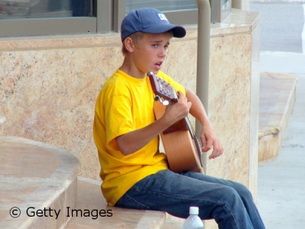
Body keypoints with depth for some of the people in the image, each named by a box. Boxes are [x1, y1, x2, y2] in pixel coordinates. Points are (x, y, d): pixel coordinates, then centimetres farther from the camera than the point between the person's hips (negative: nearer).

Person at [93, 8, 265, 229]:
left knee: (241, 193, 2)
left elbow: (187, 94, 29)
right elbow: (125, 145, -30)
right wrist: (167, 120, -37)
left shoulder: (155, 78, 9)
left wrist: (207, 125, 12)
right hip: (132, 183, -9)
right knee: (226, 199, -17)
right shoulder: (118, 88, -18)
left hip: (159, 169, 9)